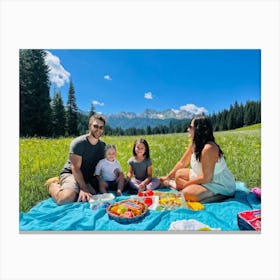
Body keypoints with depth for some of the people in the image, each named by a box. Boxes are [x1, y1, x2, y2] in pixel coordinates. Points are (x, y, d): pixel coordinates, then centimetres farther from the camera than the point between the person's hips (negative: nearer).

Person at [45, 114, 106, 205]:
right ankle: (53, 185, 5)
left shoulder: (102, 145, 2)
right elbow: (75, 168, -19)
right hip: (70, 174, -8)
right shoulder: (78, 143, -17)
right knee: (66, 198, -35)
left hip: (88, 178, 8)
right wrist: (83, 188, -25)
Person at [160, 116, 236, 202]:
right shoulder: (194, 144, -5)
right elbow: (182, 163, 4)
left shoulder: (208, 148, -32)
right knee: (179, 173, 9)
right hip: (205, 176, 8)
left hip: (221, 186, -8)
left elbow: (206, 178, -28)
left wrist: (185, 184, -16)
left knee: (187, 193, -27)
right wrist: (168, 177, 5)